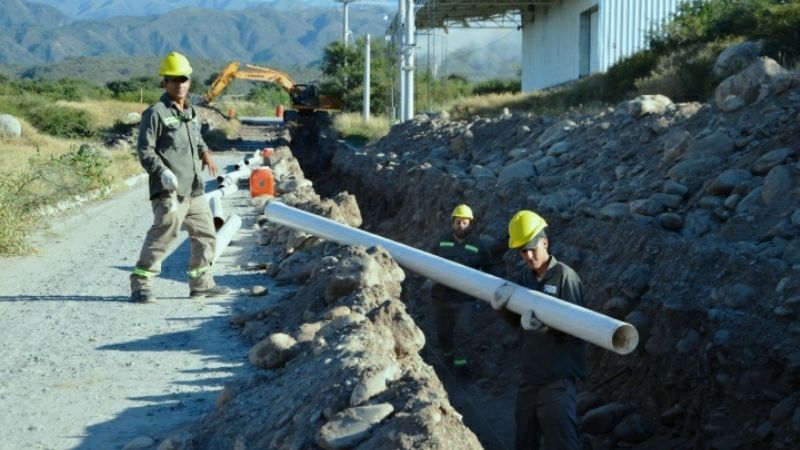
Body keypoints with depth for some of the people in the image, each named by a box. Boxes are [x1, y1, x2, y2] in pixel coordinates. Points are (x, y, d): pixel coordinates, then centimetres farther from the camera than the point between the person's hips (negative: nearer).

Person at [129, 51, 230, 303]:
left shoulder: (191, 112, 17)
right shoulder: (156, 113, -7)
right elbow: (145, 150, -11)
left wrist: (205, 153, 9)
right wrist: (162, 171, -25)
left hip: (195, 189, 8)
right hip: (169, 191, -8)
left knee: (206, 235, 15)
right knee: (162, 236, -13)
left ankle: (201, 283, 28)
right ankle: (140, 284, -6)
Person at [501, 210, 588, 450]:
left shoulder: (565, 276, -12)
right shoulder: (524, 275, 8)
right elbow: (515, 320, 8)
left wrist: (548, 323, -32)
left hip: (556, 376, -7)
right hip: (529, 373, 7)